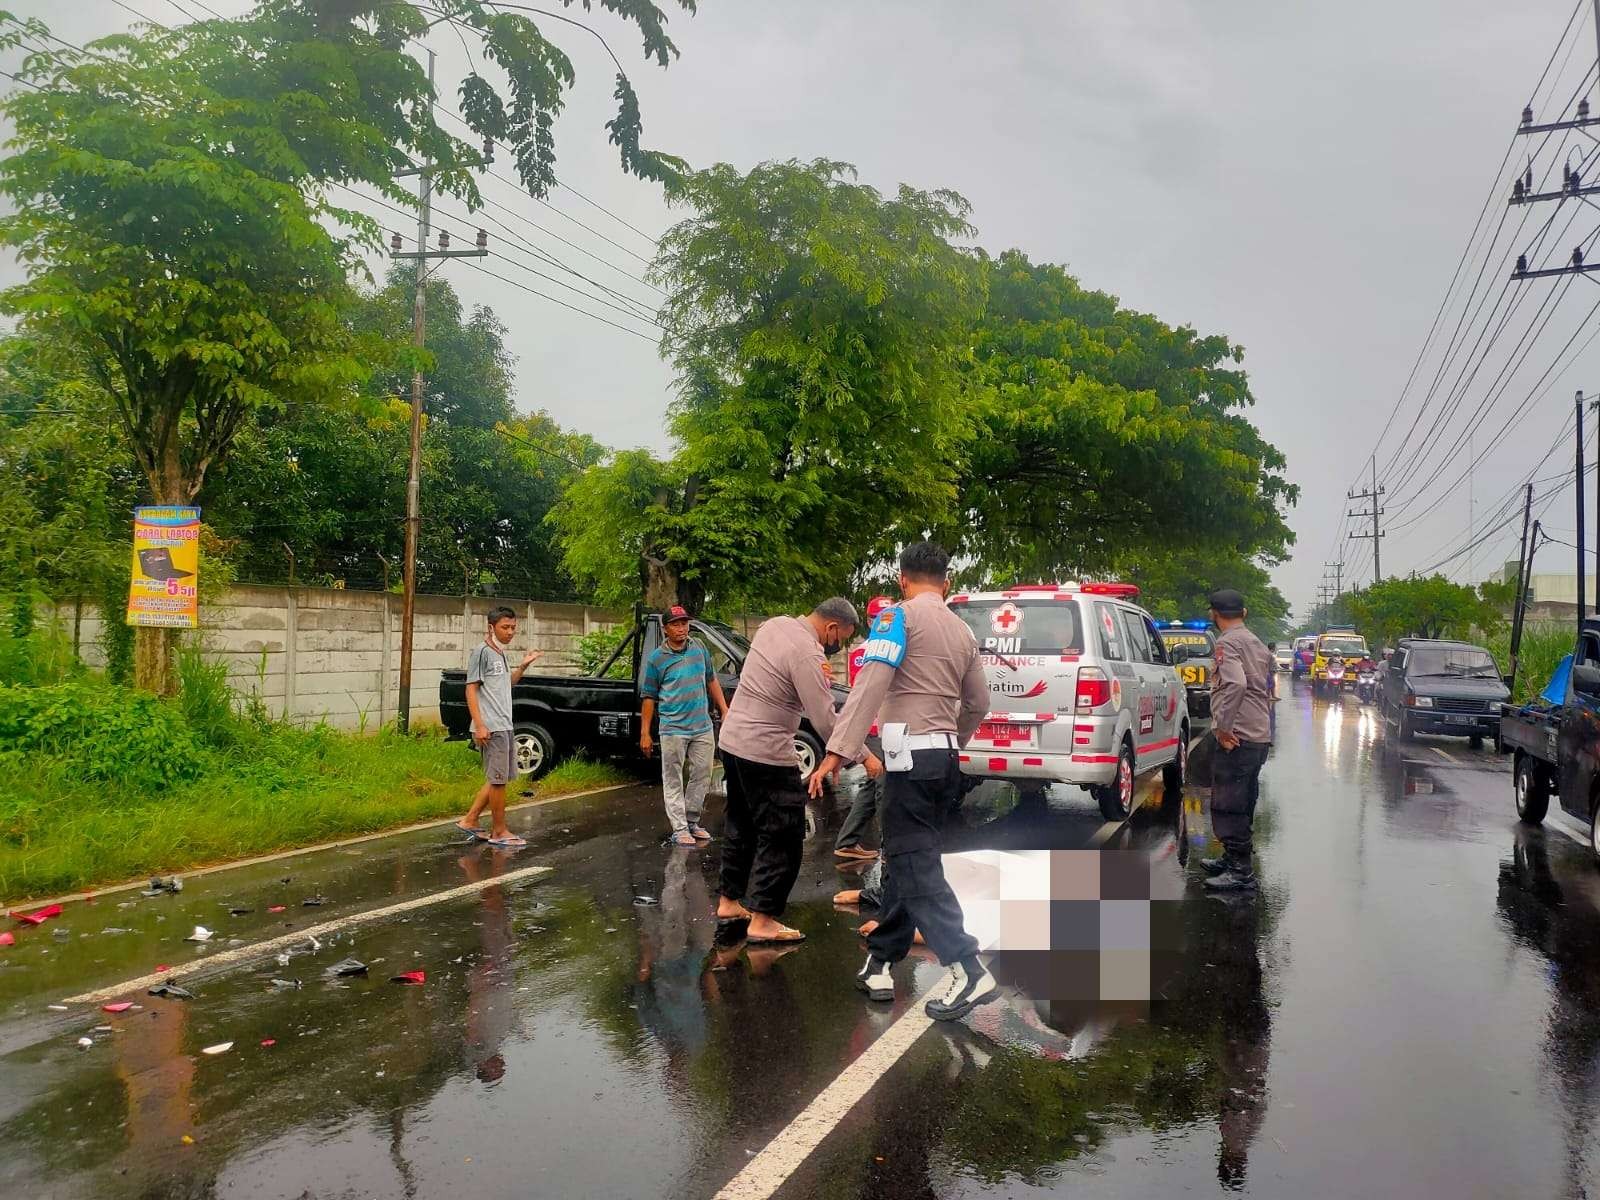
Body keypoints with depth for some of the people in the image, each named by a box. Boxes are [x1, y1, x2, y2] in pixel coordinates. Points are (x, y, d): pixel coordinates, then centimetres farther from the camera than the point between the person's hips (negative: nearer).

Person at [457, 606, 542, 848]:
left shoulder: (500, 653, 16)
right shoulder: (481, 651, -10)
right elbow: (471, 689, -14)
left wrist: (523, 666, 15)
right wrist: (479, 725, -20)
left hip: (504, 726, 9)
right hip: (491, 727, -9)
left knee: (497, 778, 13)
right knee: (498, 779, -3)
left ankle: (470, 820, 20)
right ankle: (499, 832, 5)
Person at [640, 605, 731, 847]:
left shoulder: (699, 649, 6)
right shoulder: (657, 658, -4)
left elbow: (712, 682, 18)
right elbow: (649, 697, -1)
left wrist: (724, 711, 12)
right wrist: (645, 733, -3)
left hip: (703, 727, 4)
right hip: (673, 730, -4)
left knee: (702, 776, 10)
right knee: (673, 781, 0)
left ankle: (692, 821, 24)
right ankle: (680, 829, 5)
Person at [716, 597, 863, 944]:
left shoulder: (775, 624, 5)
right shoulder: (808, 655, -21)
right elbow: (827, 723, -21)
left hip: (732, 739, 9)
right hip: (766, 753, -9)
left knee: (742, 825, 20)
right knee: (782, 836, -1)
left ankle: (729, 901, 30)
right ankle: (762, 921, 2)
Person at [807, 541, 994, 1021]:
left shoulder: (899, 616, -7)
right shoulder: (962, 631, 16)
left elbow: (869, 685, -19)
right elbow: (978, 703, 23)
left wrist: (836, 752, -23)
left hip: (911, 755, -8)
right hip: (945, 758, 8)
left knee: (917, 867, -6)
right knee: (906, 859, 15)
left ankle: (969, 972, -12)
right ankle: (880, 960, 21)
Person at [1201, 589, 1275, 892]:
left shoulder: (1227, 643, -12)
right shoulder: (1257, 644, 18)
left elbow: (1236, 684, -28)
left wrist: (1222, 726, -24)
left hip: (1237, 738, -10)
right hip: (1259, 737, 10)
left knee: (1228, 806, -5)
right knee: (1242, 805, 19)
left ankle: (1240, 872, -3)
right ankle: (1234, 860, 30)